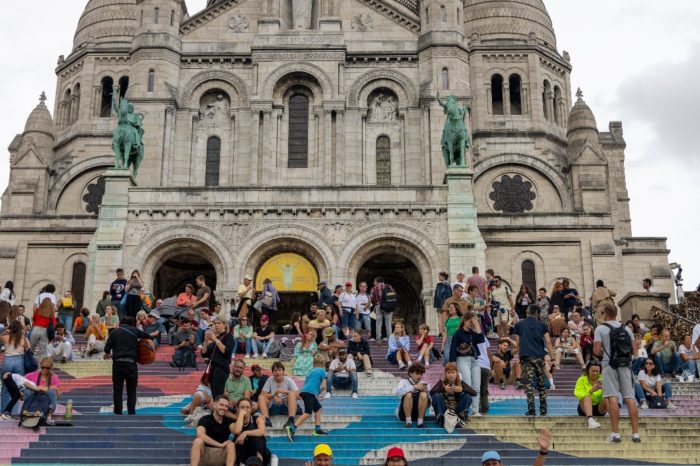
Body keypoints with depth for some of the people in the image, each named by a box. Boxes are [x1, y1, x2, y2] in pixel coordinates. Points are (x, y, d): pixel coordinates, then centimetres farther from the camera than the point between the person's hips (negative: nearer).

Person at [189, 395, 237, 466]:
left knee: (231, 444, -25)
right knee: (198, 441, -29)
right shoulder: (205, 419, -4)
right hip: (204, 454, -2)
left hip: (221, 454, 2)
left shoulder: (228, 420, 5)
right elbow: (200, 435, -26)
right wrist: (220, 445, -27)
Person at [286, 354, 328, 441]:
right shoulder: (322, 371, 8)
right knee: (308, 413, -15)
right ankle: (292, 428, -28)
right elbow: (323, 386, 2)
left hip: (304, 391, 8)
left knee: (318, 408, 23)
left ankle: (317, 429, 21)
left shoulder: (312, 371, 27)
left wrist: (316, 395, 32)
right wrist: (318, 393, 20)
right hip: (310, 392, -8)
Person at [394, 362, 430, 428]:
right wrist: (413, 387, -22)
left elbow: (428, 404, 7)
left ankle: (420, 421, -22)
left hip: (418, 413, 2)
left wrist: (427, 392, -11)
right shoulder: (404, 381, 7)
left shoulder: (424, 384, 15)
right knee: (408, 394, -29)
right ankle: (408, 421, -23)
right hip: (404, 414, -2)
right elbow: (396, 392, -17)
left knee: (423, 394, -23)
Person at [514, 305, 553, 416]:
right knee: (541, 384, 12)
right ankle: (543, 410, 14)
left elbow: (517, 342, 12)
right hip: (539, 357, 1)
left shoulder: (519, 324, 9)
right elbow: (548, 343, 2)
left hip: (526, 356, -1)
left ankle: (531, 409, -16)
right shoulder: (542, 325, 10)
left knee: (528, 383, -4)